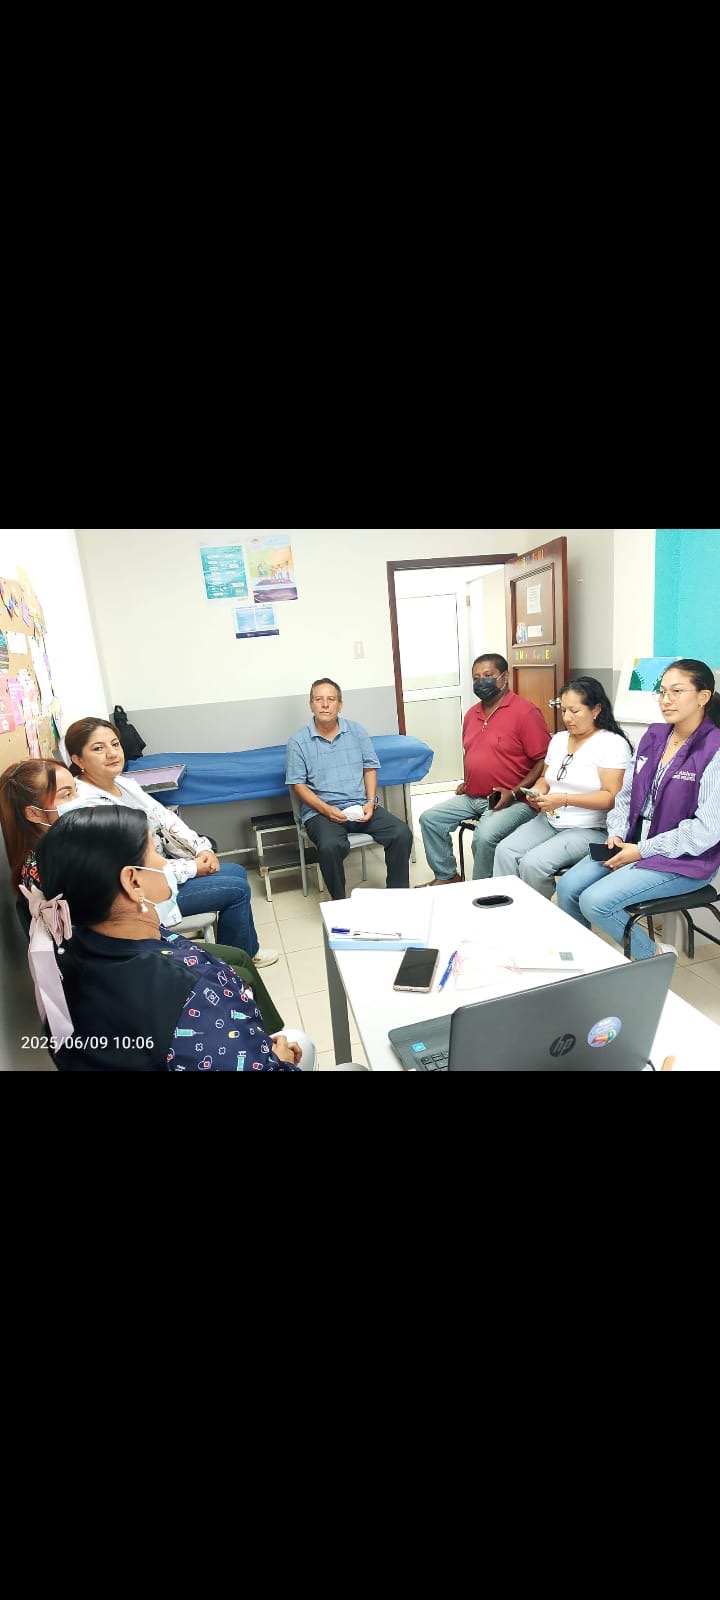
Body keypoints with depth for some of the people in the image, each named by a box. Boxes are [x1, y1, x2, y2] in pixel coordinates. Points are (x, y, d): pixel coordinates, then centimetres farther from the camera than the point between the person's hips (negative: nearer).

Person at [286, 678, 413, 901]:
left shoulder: (357, 731, 11)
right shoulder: (298, 742, 2)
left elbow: (370, 768, 11)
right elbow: (299, 785, -1)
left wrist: (371, 802, -6)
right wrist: (326, 809, -15)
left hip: (360, 807, 3)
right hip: (321, 811, -3)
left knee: (402, 833, -19)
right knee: (330, 846, -34)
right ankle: (340, 903, -11)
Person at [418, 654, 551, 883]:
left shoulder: (525, 712, -10)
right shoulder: (472, 714, 14)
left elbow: (544, 761, -13)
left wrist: (514, 792, -19)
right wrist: (466, 782, 13)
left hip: (511, 801, -8)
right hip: (471, 797, 8)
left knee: (484, 837, -31)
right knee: (429, 819, -1)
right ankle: (447, 876, 13)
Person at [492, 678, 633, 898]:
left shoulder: (613, 743, -8)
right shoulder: (558, 739, 13)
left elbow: (611, 797, -15)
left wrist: (565, 799, -22)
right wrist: (537, 791, 0)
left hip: (590, 829, -6)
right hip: (549, 821, 7)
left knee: (532, 863, -27)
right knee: (505, 851, -19)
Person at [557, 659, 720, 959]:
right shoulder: (653, 736, 7)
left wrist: (643, 850, -16)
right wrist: (617, 835, -4)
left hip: (683, 860, -7)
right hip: (634, 845, 7)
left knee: (595, 901, -21)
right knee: (568, 887, -9)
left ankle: (654, 955, 6)